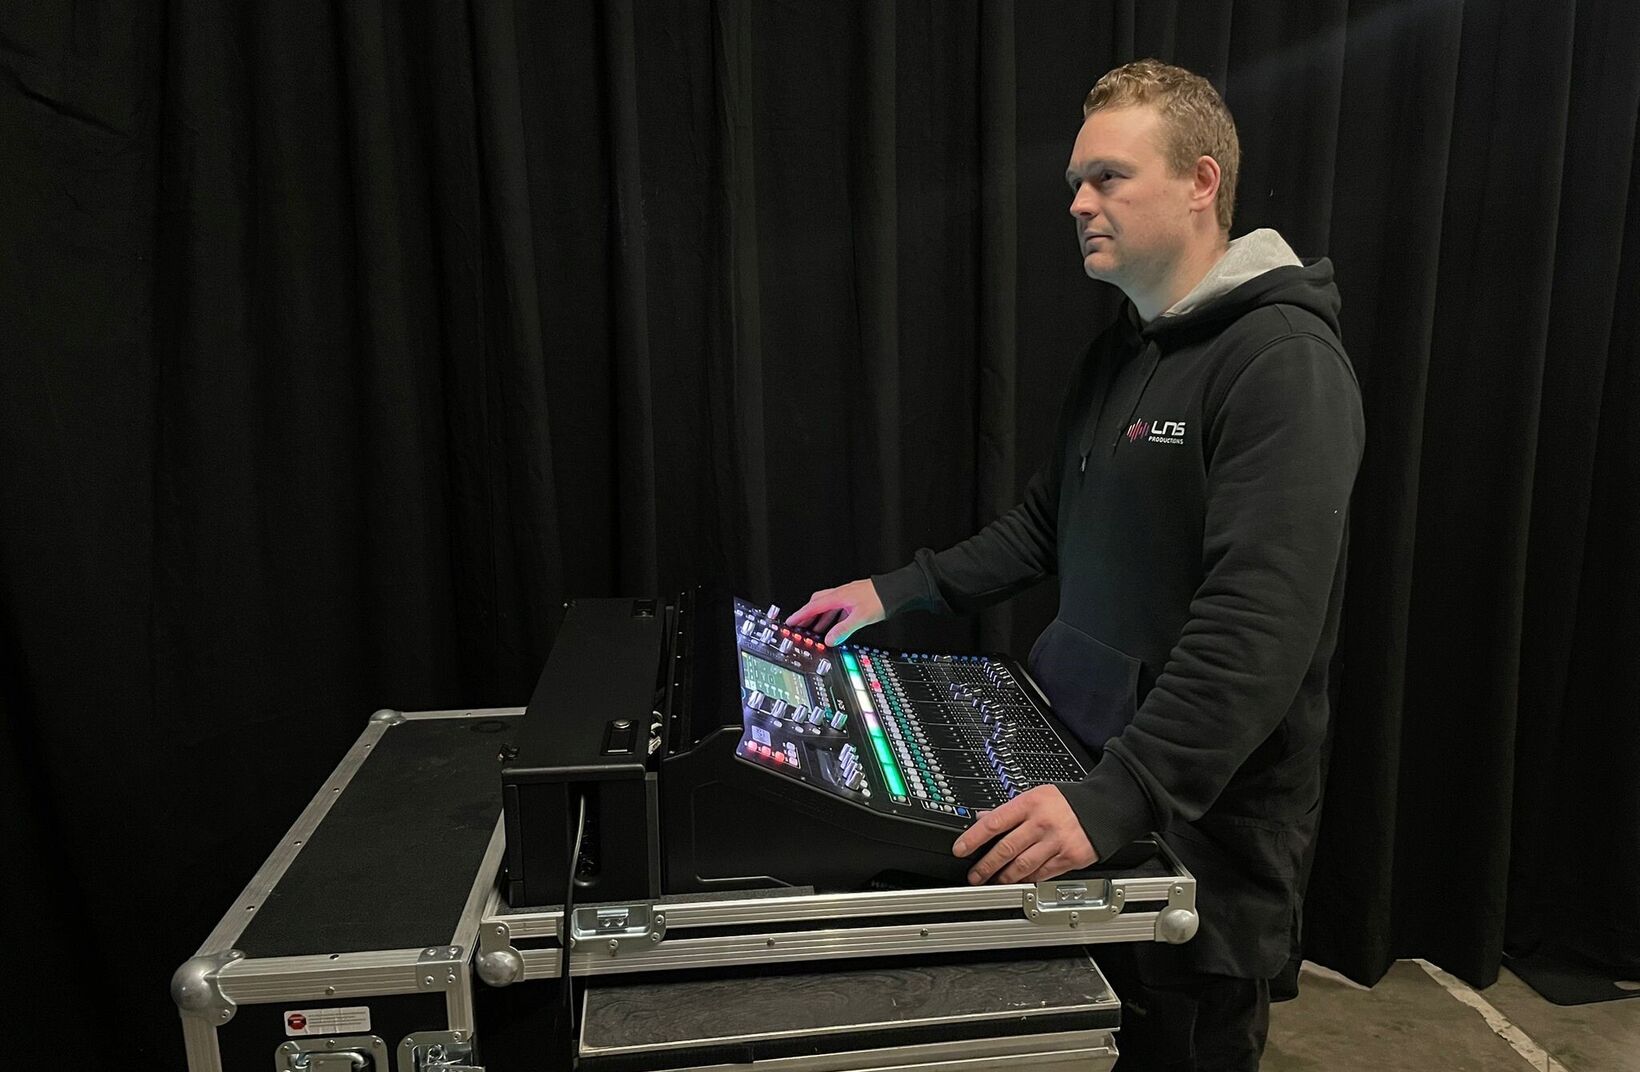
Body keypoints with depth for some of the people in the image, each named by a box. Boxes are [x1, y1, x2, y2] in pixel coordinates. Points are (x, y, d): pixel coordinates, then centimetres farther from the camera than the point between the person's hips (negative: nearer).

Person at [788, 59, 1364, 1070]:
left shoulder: (1284, 362, -19)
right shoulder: (1121, 349, 10)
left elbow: (1260, 624, -28)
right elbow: (1050, 521, 16)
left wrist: (1114, 799, -34)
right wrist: (899, 591, 8)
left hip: (1203, 808, -7)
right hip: (1088, 763, 8)